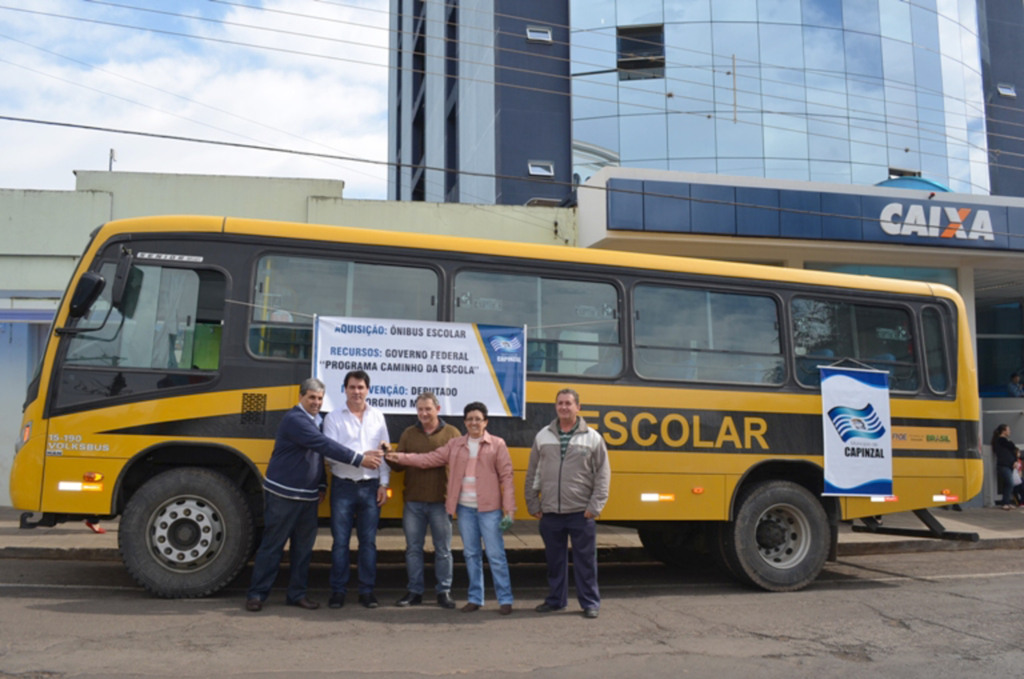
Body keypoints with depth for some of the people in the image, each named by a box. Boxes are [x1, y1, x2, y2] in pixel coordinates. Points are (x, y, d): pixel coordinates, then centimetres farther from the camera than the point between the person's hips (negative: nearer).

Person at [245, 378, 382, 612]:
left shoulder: (317, 421, 10)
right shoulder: (294, 420, -17)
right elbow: (325, 445, -25)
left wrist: (322, 486, 12)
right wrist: (359, 459, -26)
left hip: (308, 496, 8)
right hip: (283, 494, -8)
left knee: (304, 547, 10)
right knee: (272, 546, 0)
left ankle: (297, 593, 19)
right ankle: (257, 593, 10)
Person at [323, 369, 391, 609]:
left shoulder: (377, 417, 9)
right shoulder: (333, 418, 1)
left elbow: (384, 452, 9)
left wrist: (384, 484, 3)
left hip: (370, 486, 2)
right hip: (343, 486, -2)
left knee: (368, 540, 7)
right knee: (340, 540, 3)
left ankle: (367, 590, 15)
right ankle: (338, 590, 12)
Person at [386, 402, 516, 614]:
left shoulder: (497, 445, 1)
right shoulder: (455, 445, 10)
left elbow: (506, 477, -2)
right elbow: (429, 459, 6)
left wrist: (509, 509, -8)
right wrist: (400, 458, -3)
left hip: (489, 509, -4)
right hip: (465, 508, 4)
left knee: (495, 554, -2)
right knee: (471, 553, 11)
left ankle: (505, 599, 6)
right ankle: (475, 598, 21)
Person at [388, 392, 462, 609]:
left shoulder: (452, 433, 2)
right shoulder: (408, 434, 10)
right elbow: (396, 466, 9)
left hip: (440, 501, -2)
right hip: (413, 501, 3)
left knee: (443, 550, 6)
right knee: (413, 548, 9)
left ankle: (444, 592, 16)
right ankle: (414, 592, 19)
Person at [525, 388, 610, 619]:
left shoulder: (592, 438, 0)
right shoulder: (543, 436, 6)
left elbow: (603, 475, 0)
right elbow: (532, 473, 11)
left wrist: (595, 506, -7)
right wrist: (532, 503, 6)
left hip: (581, 513, -2)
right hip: (550, 513, 3)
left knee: (585, 559, 3)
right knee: (554, 559, 12)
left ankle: (590, 602, 16)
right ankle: (556, 599, 26)